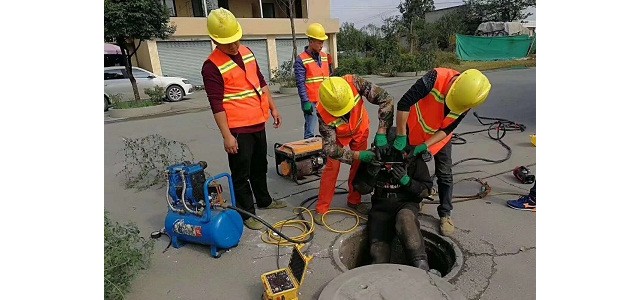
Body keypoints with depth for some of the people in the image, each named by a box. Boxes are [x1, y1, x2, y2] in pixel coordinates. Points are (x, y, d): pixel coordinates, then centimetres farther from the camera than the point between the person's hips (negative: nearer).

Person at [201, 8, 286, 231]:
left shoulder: (246, 52, 8)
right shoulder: (212, 66, -14)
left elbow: (261, 82, 16)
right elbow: (216, 105, -17)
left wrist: (273, 108, 15)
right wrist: (227, 136, -19)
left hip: (258, 123, 8)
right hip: (238, 129, -7)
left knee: (260, 166, 21)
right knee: (241, 173, 4)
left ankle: (264, 200, 39)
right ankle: (247, 213, 18)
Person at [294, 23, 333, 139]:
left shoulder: (324, 56, 13)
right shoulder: (301, 60, -7)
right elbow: (300, 84, -11)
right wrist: (305, 102, -16)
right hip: (311, 102, -6)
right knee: (310, 132, -3)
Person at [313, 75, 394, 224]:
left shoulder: (354, 82, -40)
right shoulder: (323, 113, -40)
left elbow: (386, 99, -35)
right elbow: (329, 148, -36)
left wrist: (381, 132, -38)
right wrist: (358, 155, -41)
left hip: (360, 129, 3)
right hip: (338, 134, -2)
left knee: (359, 166, 7)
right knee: (331, 167, -7)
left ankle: (354, 200, 27)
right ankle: (321, 209, 7)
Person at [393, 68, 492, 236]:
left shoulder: (467, 98, -21)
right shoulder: (436, 78, -34)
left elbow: (446, 130, -14)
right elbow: (404, 104, -33)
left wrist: (424, 146, -26)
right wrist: (401, 137, -30)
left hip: (439, 137, 2)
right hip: (414, 130, -2)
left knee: (445, 175, 2)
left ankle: (445, 214, 18)